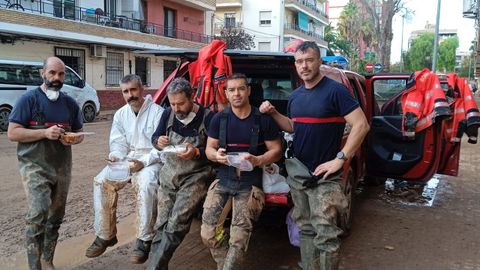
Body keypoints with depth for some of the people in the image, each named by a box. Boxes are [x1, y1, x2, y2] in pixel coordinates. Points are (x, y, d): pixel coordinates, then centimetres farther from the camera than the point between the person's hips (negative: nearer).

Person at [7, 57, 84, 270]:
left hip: (62, 168, 5)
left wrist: (73, 139, -6)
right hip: (35, 166, -5)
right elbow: (12, 133, -9)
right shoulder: (29, 99, -4)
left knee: (55, 218, 12)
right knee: (37, 215, -17)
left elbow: (79, 133, 18)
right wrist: (45, 133, -19)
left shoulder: (70, 103, 10)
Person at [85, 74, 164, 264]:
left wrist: (143, 163, -26)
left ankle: (144, 240, -25)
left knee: (146, 185, -36)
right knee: (101, 181, -16)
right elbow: (118, 143, 10)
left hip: (151, 160, -6)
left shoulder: (157, 112, -9)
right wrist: (115, 156, -14)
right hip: (126, 159, 6)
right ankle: (105, 235, -3)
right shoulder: (120, 114, 11)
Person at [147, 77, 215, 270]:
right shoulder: (168, 114, 5)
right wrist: (159, 142, -7)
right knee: (162, 225, 3)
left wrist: (197, 153, -25)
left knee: (176, 223, -20)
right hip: (169, 176, 5)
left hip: (195, 177, -5)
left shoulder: (207, 118, -12)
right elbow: (154, 137, 16)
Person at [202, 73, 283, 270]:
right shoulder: (219, 119, 5)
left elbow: (276, 151, 0)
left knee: (238, 239, -9)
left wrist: (257, 160, -20)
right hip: (223, 180, 3)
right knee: (208, 235, -3)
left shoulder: (264, 119, -3)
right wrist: (216, 155, -15)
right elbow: (209, 149, 9)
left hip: (250, 184, -3)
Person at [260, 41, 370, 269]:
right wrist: (273, 113, 6)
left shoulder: (335, 90, -12)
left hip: (324, 177, -7)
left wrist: (340, 159, -19)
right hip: (297, 174, 7)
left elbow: (361, 125, -16)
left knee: (325, 235, -3)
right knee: (305, 229, 16)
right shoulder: (295, 96, 10)